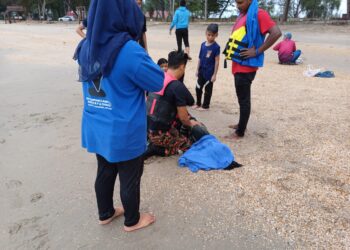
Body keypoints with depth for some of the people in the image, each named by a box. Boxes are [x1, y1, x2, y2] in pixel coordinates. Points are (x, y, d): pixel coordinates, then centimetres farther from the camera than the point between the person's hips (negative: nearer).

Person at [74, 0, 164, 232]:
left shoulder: (86, 47, -3)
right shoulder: (129, 51, -26)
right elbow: (158, 82, -13)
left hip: (97, 129, 7)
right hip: (124, 134, -6)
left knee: (105, 173, 24)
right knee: (130, 179, 15)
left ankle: (105, 213, 46)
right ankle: (132, 221, 37)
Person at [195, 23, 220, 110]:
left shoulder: (216, 47, -13)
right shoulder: (203, 45, 3)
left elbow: (217, 61, -12)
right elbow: (200, 58, 9)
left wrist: (214, 74, -13)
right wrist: (197, 70, 10)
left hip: (209, 72, -6)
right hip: (201, 71, 6)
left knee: (208, 89, 7)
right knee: (198, 88, 14)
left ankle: (205, 106, 20)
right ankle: (198, 104, 30)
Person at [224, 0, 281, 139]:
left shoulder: (258, 14, -12)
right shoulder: (242, 15, 15)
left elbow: (276, 33, -22)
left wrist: (257, 51, -20)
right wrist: (231, 50, 9)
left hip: (246, 65, -9)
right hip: (239, 64, 9)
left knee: (243, 99, -1)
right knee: (242, 97, 18)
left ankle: (240, 132, 8)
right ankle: (241, 124, 31)